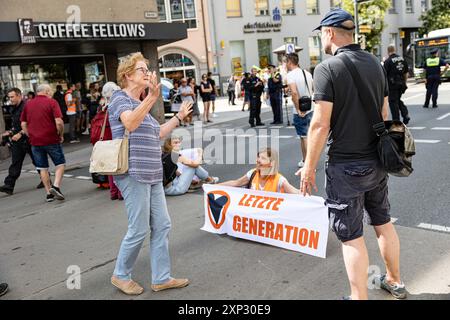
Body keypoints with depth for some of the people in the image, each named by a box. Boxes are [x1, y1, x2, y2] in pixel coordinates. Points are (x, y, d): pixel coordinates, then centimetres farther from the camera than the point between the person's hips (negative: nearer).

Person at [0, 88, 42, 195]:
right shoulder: (14, 109, 14)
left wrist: (20, 134, -24)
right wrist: (10, 132, 12)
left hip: (28, 139, -8)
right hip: (17, 140, 8)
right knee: (15, 163, 3)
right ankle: (9, 185, 1)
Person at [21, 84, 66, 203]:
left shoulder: (28, 104, 9)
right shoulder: (51, 102, -6)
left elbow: (23, 124, 9)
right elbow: (59, 122, -16)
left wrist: (31, 136, 17)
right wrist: (61, 135, -2)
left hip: (35, 141, 4)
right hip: (51, 140, -4)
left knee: (43, 168, 11)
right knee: (60, 163, 9)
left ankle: (49, 193, 14)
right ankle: (56, 186, -10)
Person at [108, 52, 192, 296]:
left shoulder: (141, 104, 20)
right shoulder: (120, 98, -7)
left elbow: (157, 134, 28)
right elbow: (129, 124, -29)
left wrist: (179, 117, 29)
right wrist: (152, 98, -38)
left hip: (151, 175, 9)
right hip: (133, 174, -9)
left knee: (162, 226, 8)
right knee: (139, 230, -2)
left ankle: (161, 278, 18)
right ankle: (121, 275, 19)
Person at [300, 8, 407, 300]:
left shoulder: (328, 68, -15)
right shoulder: (375, 63, 6)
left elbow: (321, 125, -19)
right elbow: (384, 113, 13)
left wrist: (309, 167, -10)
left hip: (347, 166, -7)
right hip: (377, 161, 7)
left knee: (351, 236, 3)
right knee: (383, 222, 22)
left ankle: (359, 297, 14)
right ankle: (395, 282, 38)